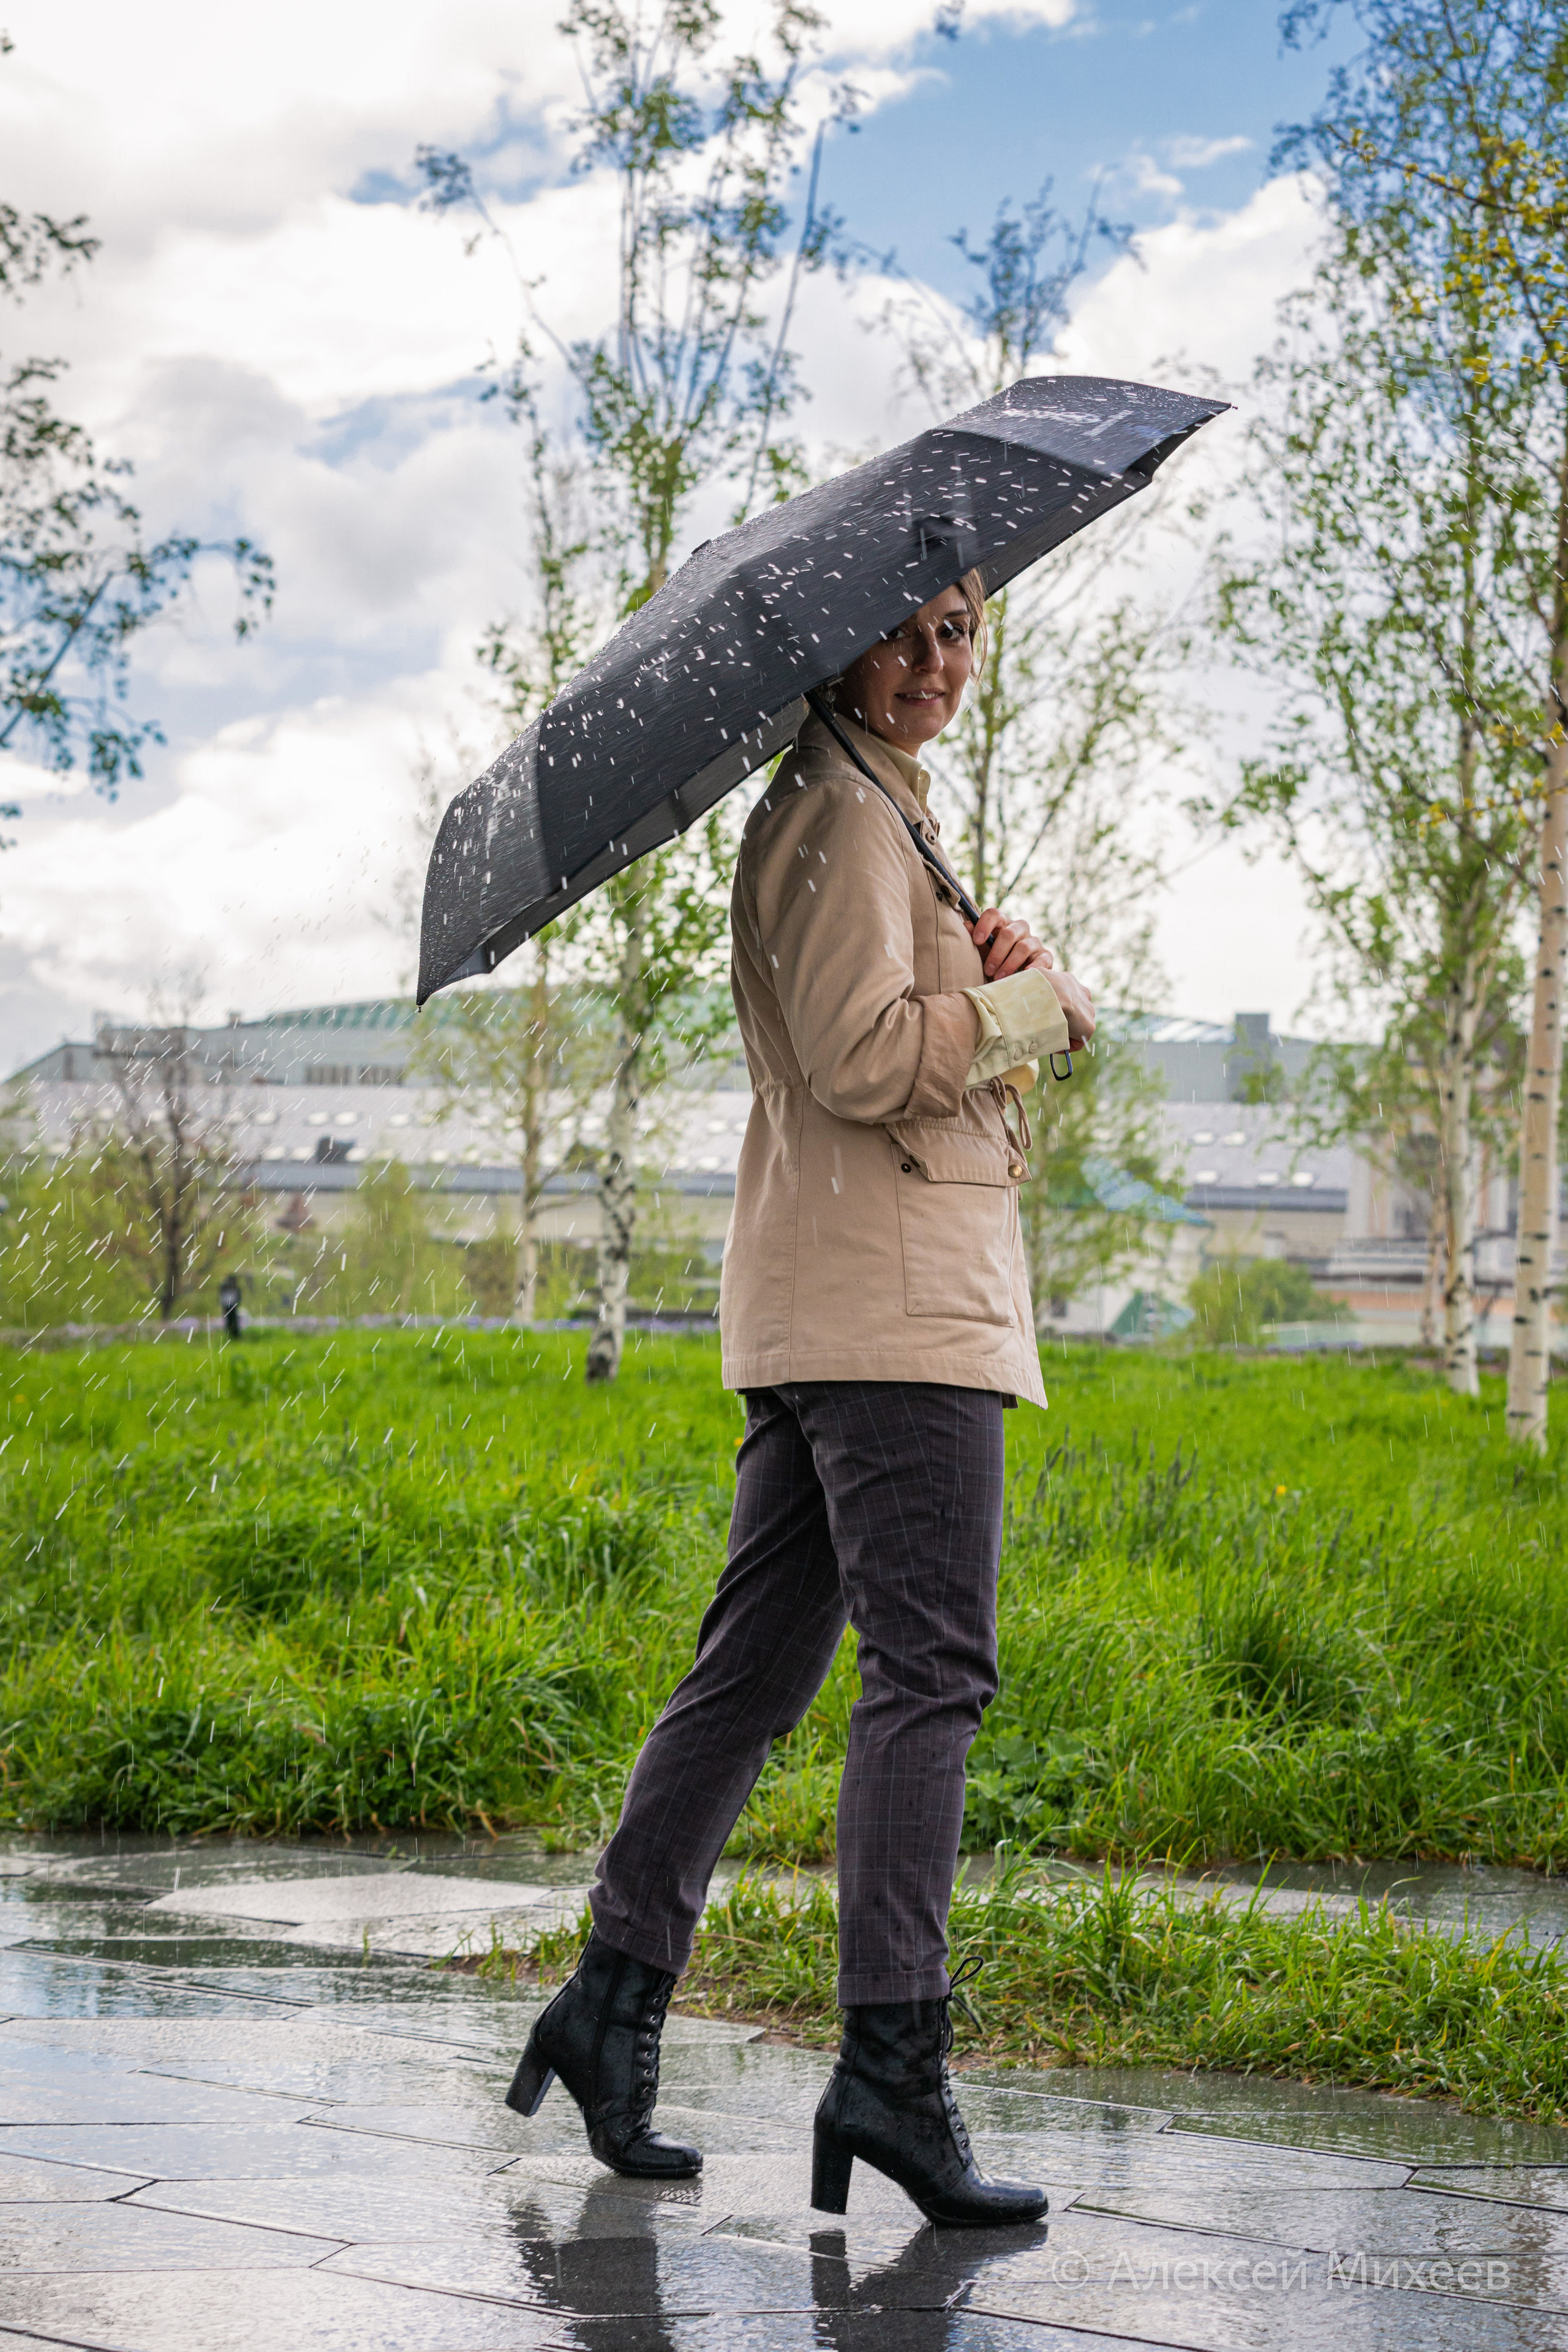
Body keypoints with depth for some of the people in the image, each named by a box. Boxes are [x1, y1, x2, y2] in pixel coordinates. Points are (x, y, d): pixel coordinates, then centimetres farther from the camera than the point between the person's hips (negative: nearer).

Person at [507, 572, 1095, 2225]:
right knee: (928, 1671, -12)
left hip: (819, 1306, 10)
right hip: (892, 1296, -10)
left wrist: (990, 973, 4)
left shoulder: (885, 816, 24)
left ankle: (616, 1996, 12)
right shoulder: (835, 813, -8)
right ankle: (892, 2063, -14)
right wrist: (1036, 1000, -5)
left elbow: (947, 1063, 24)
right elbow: (865, 1060, -19)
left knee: (756, 1668, 9)